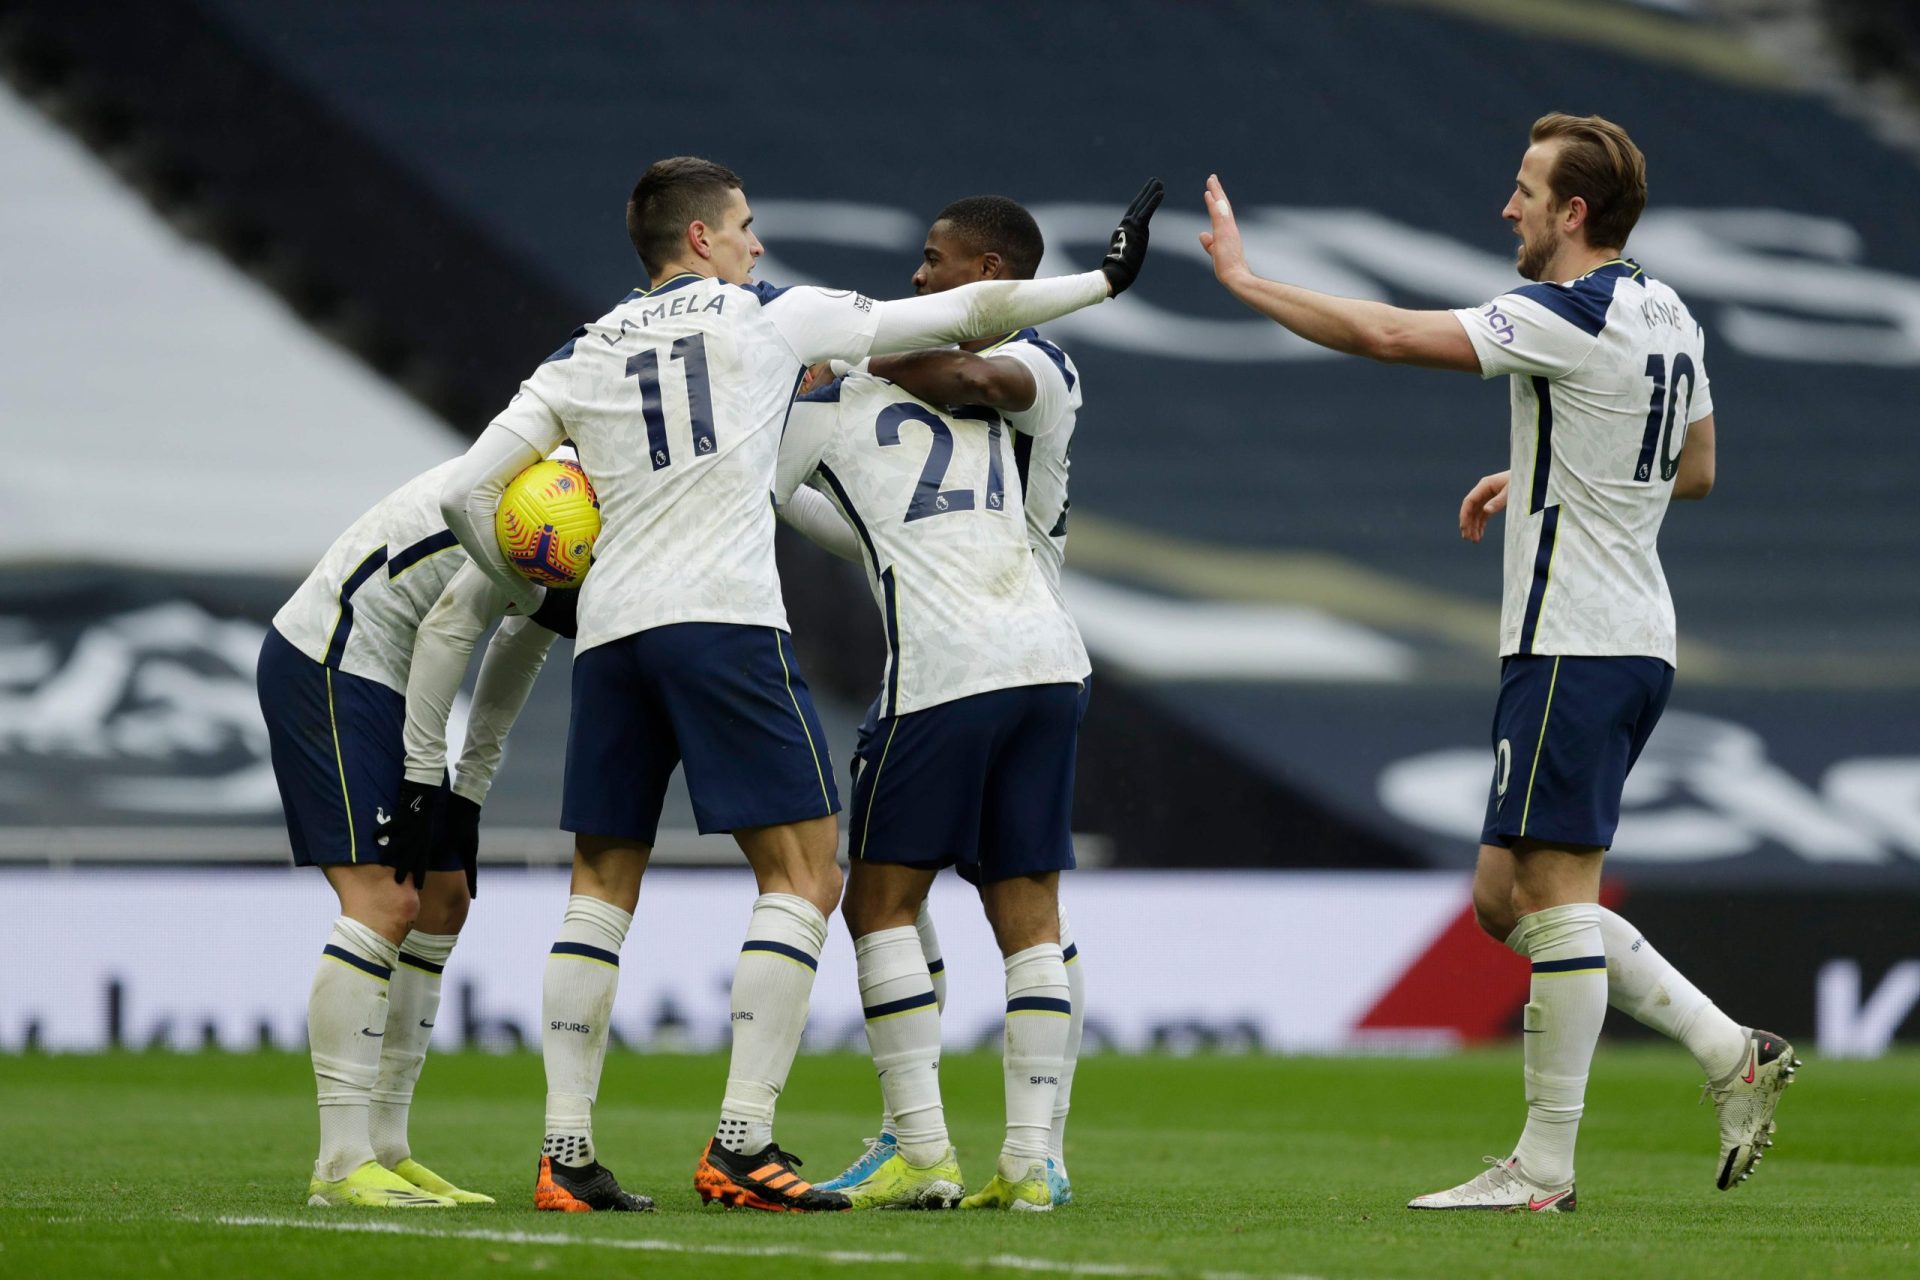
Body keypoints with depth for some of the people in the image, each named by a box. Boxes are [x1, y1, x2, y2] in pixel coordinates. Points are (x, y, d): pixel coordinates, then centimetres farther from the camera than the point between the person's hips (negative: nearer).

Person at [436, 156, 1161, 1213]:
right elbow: (957, 314, 16)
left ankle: (565, 1154, 5)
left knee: (602, 889, 12)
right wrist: (1103, 281, 27)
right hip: (725, 619, -5)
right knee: (802, 877, -2)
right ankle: (741, 1146, -13)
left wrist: (526, 594, 29)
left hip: (609, 630, 5)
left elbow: (467, 493, 11)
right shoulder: (773, 316, 10)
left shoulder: (581, 358, 17)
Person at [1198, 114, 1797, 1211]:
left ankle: (1545, 1167, -4)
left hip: (1574, 646, -10)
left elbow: (1391, 336, -20)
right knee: (1508, 898, 12)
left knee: (1554, 893, -6)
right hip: (1636, 638, 10)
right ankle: (1733, 1054, 9)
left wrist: (1246, 279, -9)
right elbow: (1695, 470, 25)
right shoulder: (1667, 317, 13)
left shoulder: (1567, 318, -15)